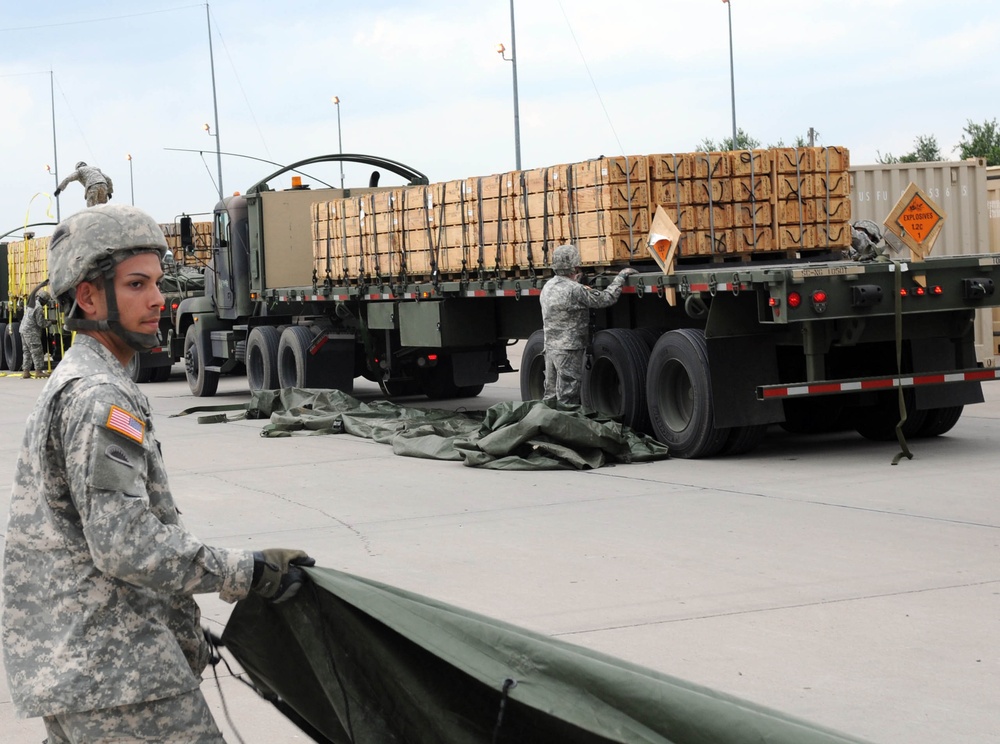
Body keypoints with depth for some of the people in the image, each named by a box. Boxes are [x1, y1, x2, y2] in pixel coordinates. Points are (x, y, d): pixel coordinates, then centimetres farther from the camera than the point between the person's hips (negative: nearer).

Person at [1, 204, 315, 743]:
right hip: (115, 671, -11)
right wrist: (250, 572, -17)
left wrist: (185, 628, 22)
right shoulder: (98, 396, -15)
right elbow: (126, 545, -24)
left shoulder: (69, 382, 19)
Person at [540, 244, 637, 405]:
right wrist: (621, 276, -5)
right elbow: (607, 298, -16)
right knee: (568, 398, -4)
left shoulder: (548, 286, 8)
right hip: (568, 349, -8)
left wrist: (584, 292, 14)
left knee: (550, 394, 14)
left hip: (550, 347, 8)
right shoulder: (574, 290, -19)